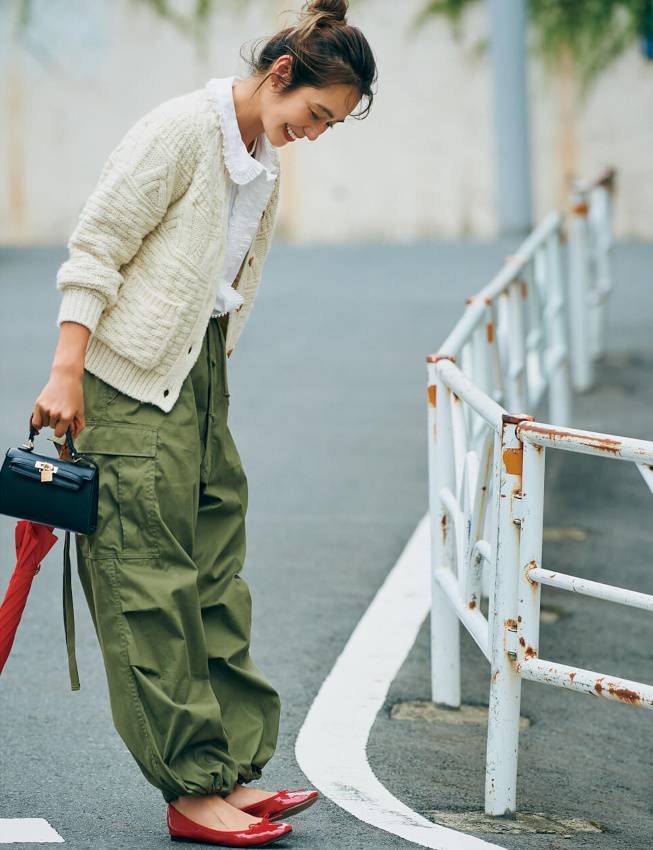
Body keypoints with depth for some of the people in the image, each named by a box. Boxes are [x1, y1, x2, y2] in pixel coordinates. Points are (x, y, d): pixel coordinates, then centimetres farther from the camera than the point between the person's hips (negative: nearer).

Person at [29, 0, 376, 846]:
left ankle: (230, 770, 9)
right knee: (150, 581, -5)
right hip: (129, 382, -9)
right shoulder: (182, 131, -14)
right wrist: (66, 373, -19)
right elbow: (94, 252, -15)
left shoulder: (263, 165, 11)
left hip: (201, 378, 9)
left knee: (215, 577, 7)